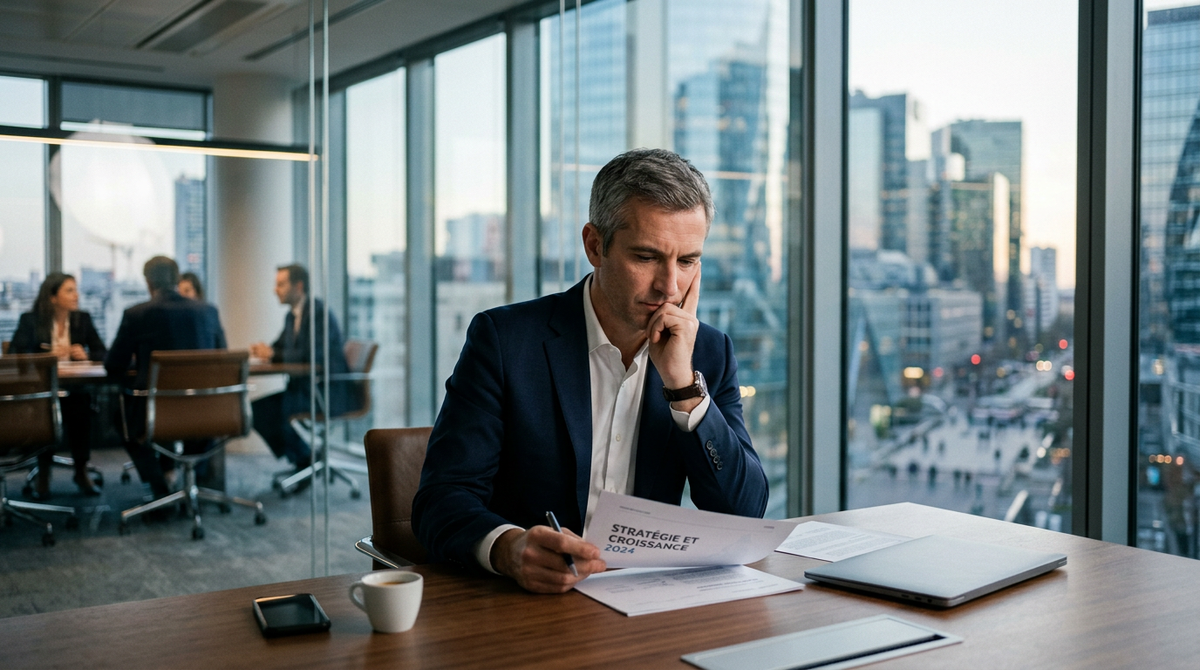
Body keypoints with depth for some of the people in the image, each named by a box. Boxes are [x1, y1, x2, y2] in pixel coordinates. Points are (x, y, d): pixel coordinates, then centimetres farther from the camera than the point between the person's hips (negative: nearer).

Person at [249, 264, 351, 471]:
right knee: (257, 409, -4)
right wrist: (263, 350, -1)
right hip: (304, 387, 9)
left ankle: (306, 460, -4)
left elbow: (311, 355, -26)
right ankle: (300, 461, 5)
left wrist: (273, 354, -19)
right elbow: (279, 347, 22)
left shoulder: (319, 312, -15)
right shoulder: (291, 316, 13)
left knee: (275, 409, -24)